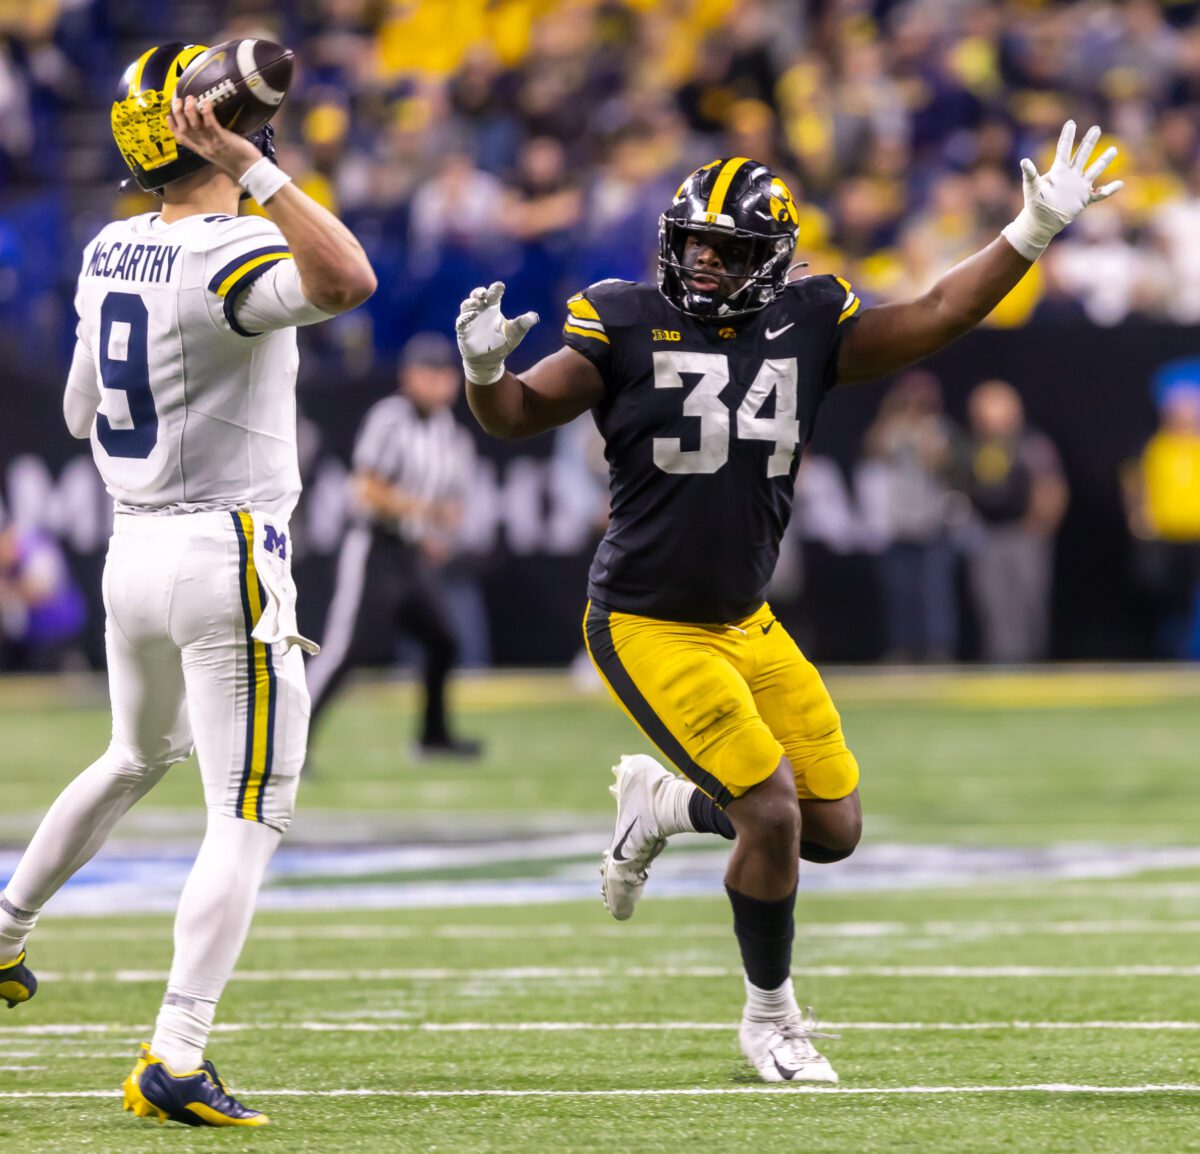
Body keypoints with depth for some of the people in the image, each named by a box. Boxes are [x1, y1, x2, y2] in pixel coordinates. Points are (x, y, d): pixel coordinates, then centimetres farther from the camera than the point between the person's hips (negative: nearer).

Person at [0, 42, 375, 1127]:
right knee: (248, 818, -4)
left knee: (137, 759, 32)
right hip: (226, 556, -8)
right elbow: (349, 281, -39)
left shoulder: (110, 252, 5)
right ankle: (175, 1059, -11)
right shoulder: (229, 256, -19)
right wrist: (258, 167, -35)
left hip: (132, 547, 8)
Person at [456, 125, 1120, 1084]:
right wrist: (485, 372, -29)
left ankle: (664, 804, 29)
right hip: (649, 628, -6)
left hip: (747, 625, 6)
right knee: (773, 814, -13)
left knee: (834, 826, 5)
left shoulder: (807, 327, 1)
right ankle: (770, 1017, 10)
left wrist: (1034, 232, 0)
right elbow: (520, 413, -7)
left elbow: (934, 318, 5)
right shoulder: (628, 325, -10)